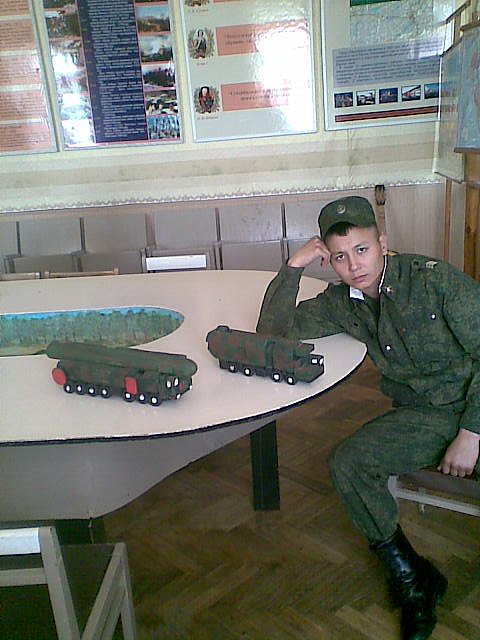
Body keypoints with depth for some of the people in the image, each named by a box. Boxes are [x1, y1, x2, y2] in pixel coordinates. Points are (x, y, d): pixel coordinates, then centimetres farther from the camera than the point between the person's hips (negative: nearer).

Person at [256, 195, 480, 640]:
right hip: (421, 416, 4)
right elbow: (273, 332, 0)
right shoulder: (340, 303, 2)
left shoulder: (434, 278, -13)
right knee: (346, 462, -19)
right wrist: (294, 266, -9)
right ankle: (412, 580, 0)